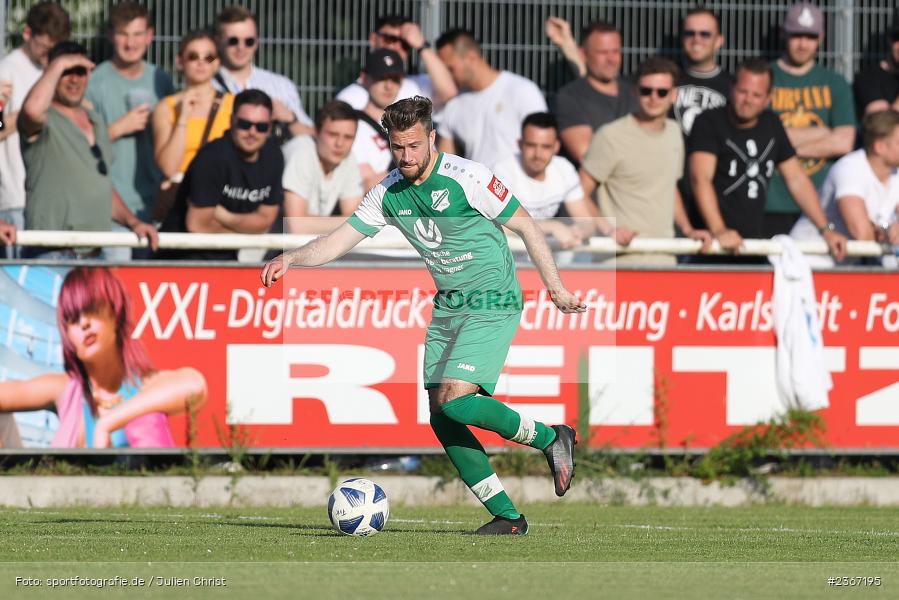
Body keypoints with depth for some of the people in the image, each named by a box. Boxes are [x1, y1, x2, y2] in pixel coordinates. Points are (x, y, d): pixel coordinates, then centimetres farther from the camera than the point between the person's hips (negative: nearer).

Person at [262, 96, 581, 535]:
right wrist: (291, 259, -13)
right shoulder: (390, 193, 1)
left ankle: (550, 439, -1)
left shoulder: (467, 178, -16)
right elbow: (340, 240, 4)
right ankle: (506, 516, 6)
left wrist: (556, 288, -6)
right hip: (447, 307, 7)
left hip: (492, 303, -7)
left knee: (454, 398, -22)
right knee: (441, 417, -1)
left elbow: (526, 227, -8)